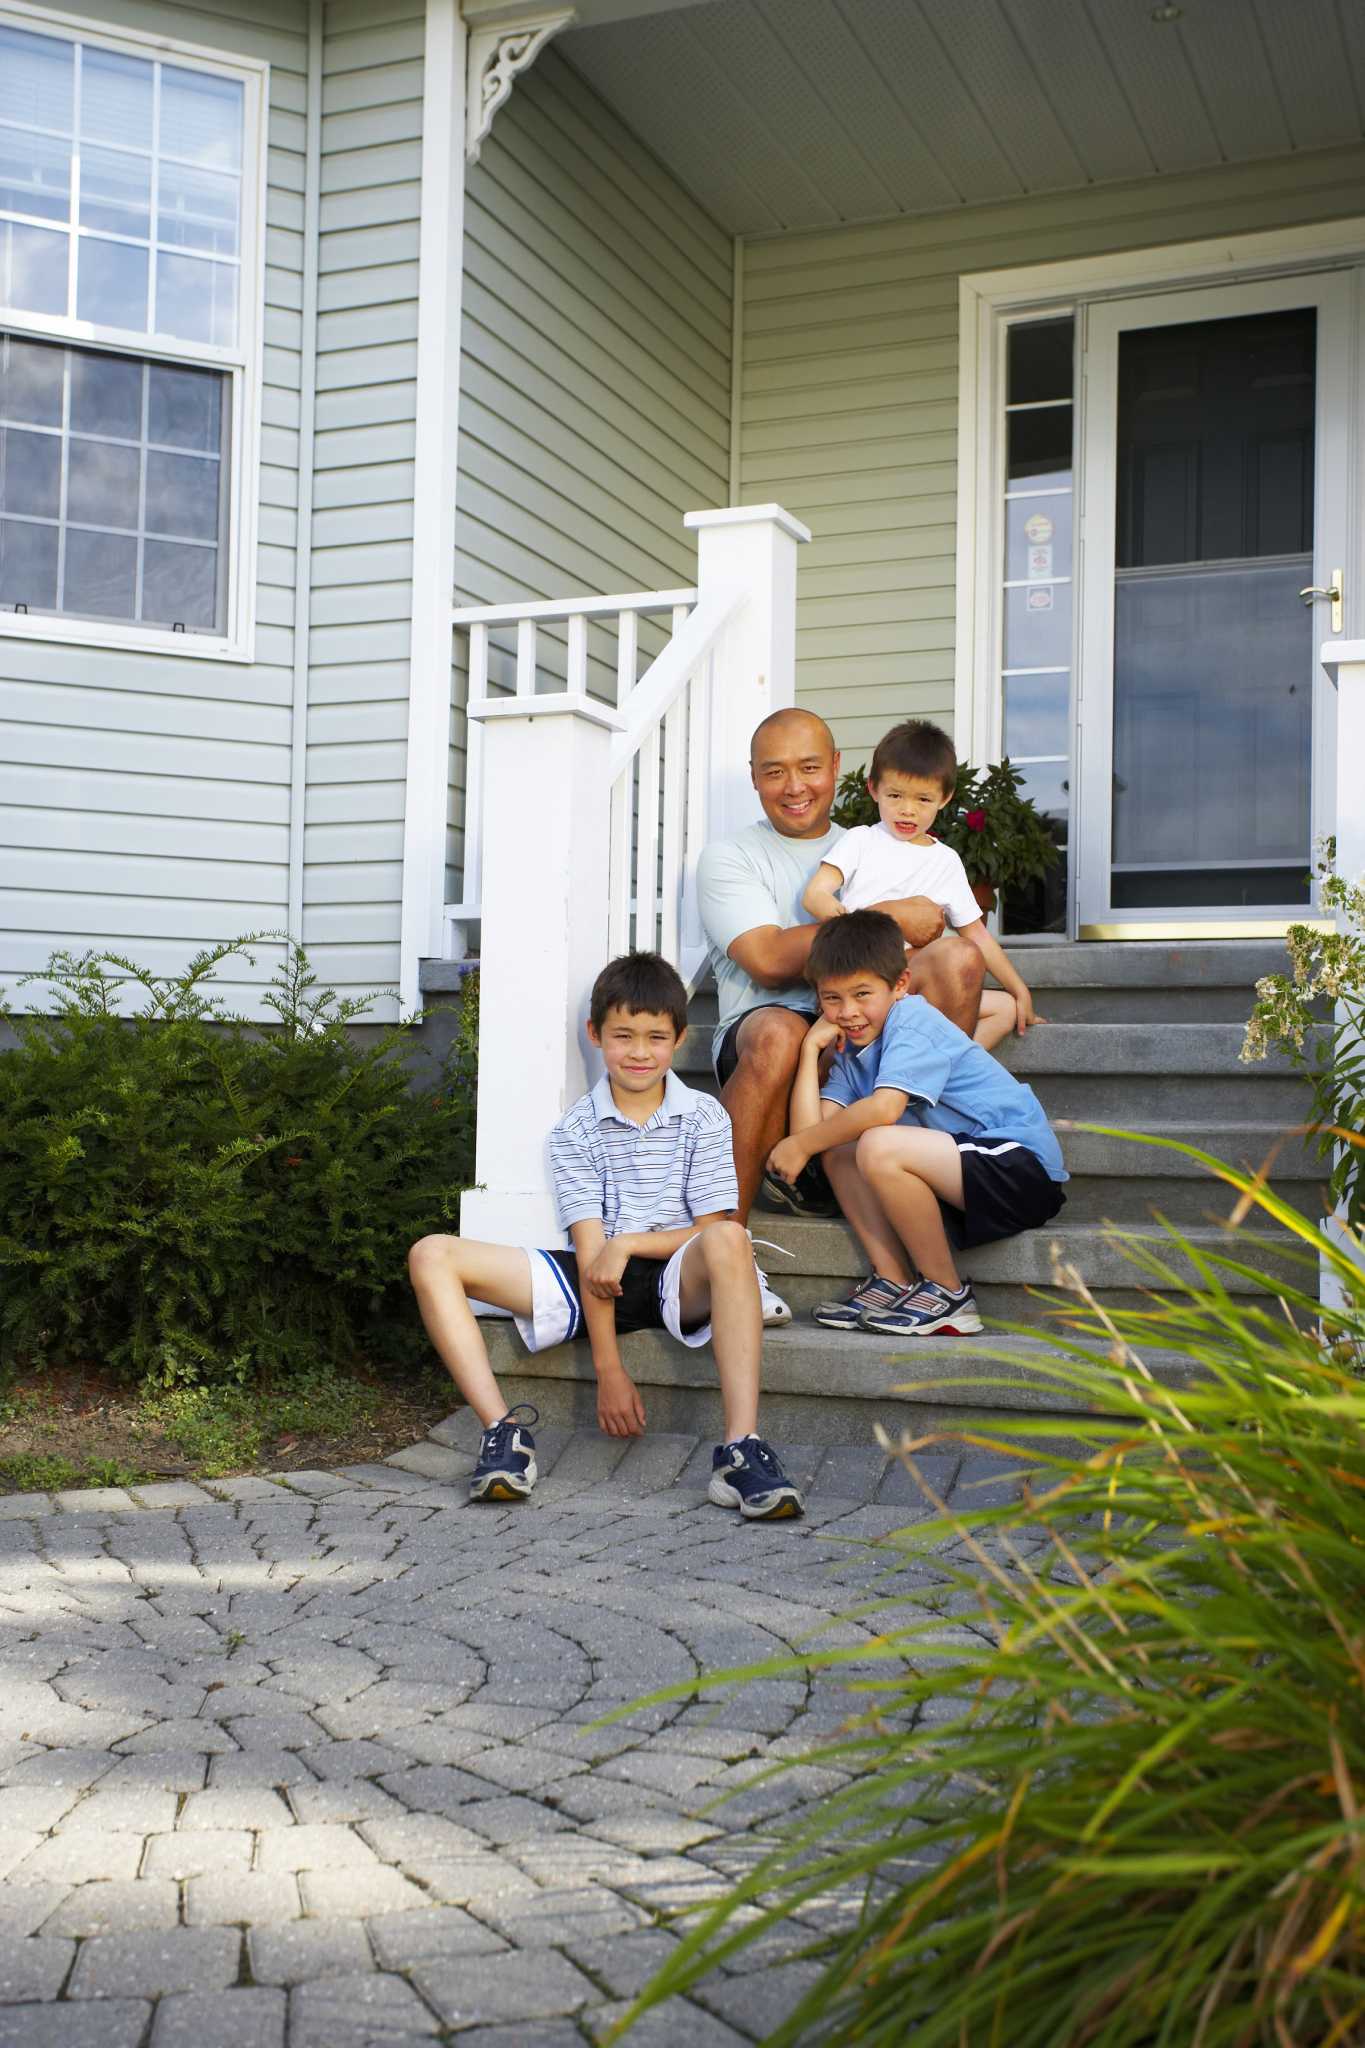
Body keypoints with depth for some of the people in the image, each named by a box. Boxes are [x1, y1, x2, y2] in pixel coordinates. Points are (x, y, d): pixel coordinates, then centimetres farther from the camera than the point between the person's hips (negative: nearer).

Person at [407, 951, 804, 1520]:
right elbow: (589, 1248, -5)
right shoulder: (575, 1129, 5)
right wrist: (608, 1370, -12)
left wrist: (628, 1242, -16)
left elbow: (714, 1233, -2)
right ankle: (504, 1432, -28)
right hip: (596, 1280, 2)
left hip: (679, 1281, -2)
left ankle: (741, 1448, -43)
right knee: (432, 1256, -13)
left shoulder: (704, 1118, 4)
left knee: (727, 1241, -38)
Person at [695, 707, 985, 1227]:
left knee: (956, 955, -20)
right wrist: (888, 920, -6)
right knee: (780, 1033, -39)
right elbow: (769, 960, -9)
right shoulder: (728, 858, 8)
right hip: (760, 1030, -3)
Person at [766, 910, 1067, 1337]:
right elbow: (811, 1128, -2)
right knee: (837, 1149, 2)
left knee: (879, 1148, -28)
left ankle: (947, 1293, -12)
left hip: (1023, 1165, -9)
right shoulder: (851, 1051, 12)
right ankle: (893, 1281, -1)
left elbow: (884, 1108, -29)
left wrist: (801, 1145, -17)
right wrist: (811, 1048, 0)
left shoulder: (912, 1020, -13)